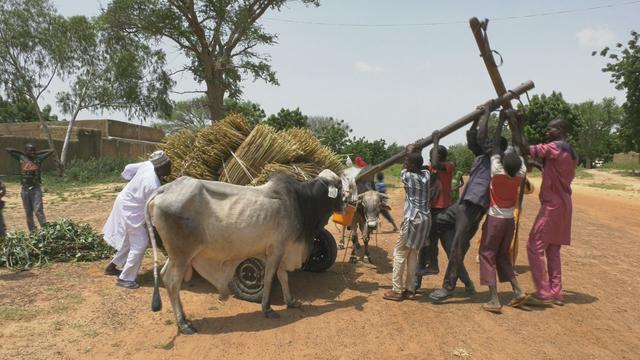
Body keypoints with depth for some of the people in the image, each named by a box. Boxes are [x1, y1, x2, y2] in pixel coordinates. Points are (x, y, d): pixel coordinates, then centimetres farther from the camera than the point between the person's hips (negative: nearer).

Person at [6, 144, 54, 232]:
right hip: (25, 189, 2)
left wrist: (37, 153, 6)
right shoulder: (21, 159, 4)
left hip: (36, 189, -2)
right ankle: (32, 232, 15)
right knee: (28, 213, 8)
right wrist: (22, 153, 7)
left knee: (38, 211, -10)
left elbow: (51, 150, 1)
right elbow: (8, 150, 6)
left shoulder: (38, 159, 1)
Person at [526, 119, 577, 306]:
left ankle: (544, 294, -4)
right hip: (563, 204, 9)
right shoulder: (570, 152, 14)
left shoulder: (555, 148, -14)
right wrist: (542, 165, 17)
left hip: (552, 206, -9)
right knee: (552, 250, 13)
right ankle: (556, 294, 16)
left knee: (535, 247, -5)